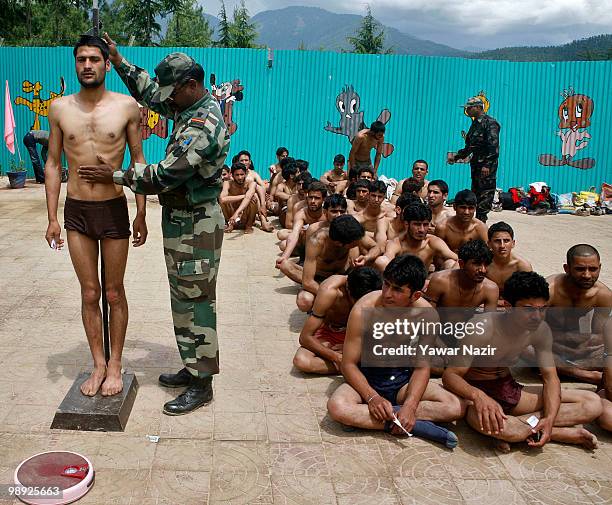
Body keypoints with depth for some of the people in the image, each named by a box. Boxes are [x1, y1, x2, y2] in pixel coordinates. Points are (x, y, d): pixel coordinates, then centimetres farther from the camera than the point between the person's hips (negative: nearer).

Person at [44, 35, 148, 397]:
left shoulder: (126, 106, -4)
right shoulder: (60, 108, 2)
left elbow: (138, 160, 2)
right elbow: (54, 164, 7)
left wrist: (142, 214, 1)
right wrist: (52, 218, 3)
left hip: (114, 210, -2)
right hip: (76, 211, 2)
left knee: (114, 293, 9)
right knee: (89, 293, 9)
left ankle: (115, 365, 23)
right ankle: (98, 364, 24)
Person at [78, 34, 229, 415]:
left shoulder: (204, 125, -22)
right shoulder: (193, 108, 10)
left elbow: (165, 175, -24)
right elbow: (150, 93, 24)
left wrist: (115, 176, -13)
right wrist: (119, 62, 15)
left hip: (196, 226, -10)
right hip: (183, 222, 10)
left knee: (196, 301, -3)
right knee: (184, 298, 16)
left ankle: (201, 384, 7)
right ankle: (193, 367, 29)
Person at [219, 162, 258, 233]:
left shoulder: (251, 184, -16)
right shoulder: (228, 184, -13)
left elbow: (248, 198, -37)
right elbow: (222, 199, -33)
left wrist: (237, 213, -54)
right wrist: (243, 196, -32)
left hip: (246, 219, -1)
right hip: (232, 217, 1)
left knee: (253, 197, -25)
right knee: (224, 199, -23)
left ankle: (249, 226, -7)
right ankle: (230, 224, -1)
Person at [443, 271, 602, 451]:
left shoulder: (541, 330, -8)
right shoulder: (483, 327, -25)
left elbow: (550, 377, -2)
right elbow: (450, 375, -24)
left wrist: (550, 419, -21)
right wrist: (477, 395, -46)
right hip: (476, 390, -5)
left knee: (593, 404, -8)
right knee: (488, 422, -44)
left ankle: (519, 428, -19)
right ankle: (567, 433, -20)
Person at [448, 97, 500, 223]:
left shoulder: (490, 123, -9)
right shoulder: (475, 124, 18)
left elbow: (493, 146, -18)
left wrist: (487, 165, -24)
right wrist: (456, 156, 18)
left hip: (486, 167, -9)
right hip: (476, 165, 9)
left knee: (485, 195, -7)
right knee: (475, 193, 10)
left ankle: (481, 220, -6)